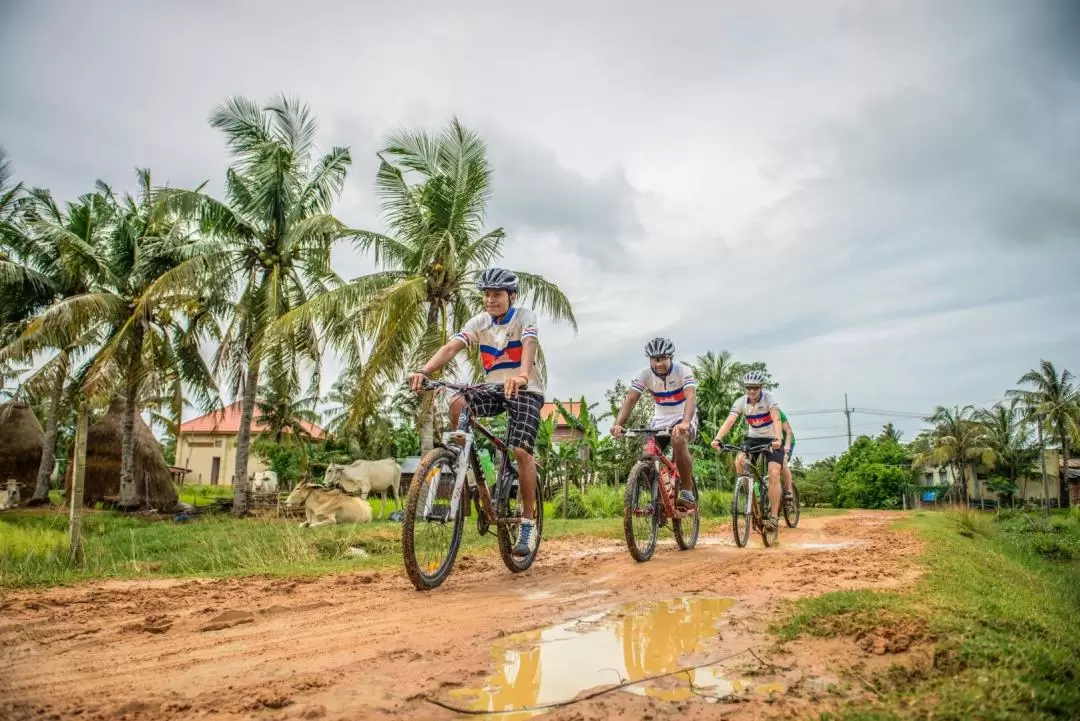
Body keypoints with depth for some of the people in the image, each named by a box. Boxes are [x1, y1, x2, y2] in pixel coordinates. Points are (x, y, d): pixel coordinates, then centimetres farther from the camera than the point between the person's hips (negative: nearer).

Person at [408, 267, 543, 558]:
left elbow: (529, 345, -32)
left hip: (525, 390, -4)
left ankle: (529, 522, -5)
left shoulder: (525, 317, -10)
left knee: (521, 451, -19)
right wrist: (424, 371, -34)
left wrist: (522, 376, -54)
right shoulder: (479, 322, -1)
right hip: (493, 389, 4)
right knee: (458, 404, -27)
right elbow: (451, 347, -16)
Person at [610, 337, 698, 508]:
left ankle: (687, 492, -22)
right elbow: (630, 399, -21)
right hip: (660, 420, 4)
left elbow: (691, 397, -36)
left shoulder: (683, 371, -21)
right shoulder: (645, 375, -13)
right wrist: (618, 424, -39)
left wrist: (685, 423, -55)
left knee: (678, 440, -35)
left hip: (683, 418, -4)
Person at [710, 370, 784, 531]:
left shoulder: (769, 398, -20)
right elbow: (729, 421, -26)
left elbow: (776, 420, -34)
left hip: (772, 440, -3)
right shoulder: (741, 402, -13)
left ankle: (773, 516, -12)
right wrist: (717, 438, -43)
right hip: (753, 439, 3)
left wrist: (778, 439, -53)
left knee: (774, 474, -18)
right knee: (739, 461, -24)